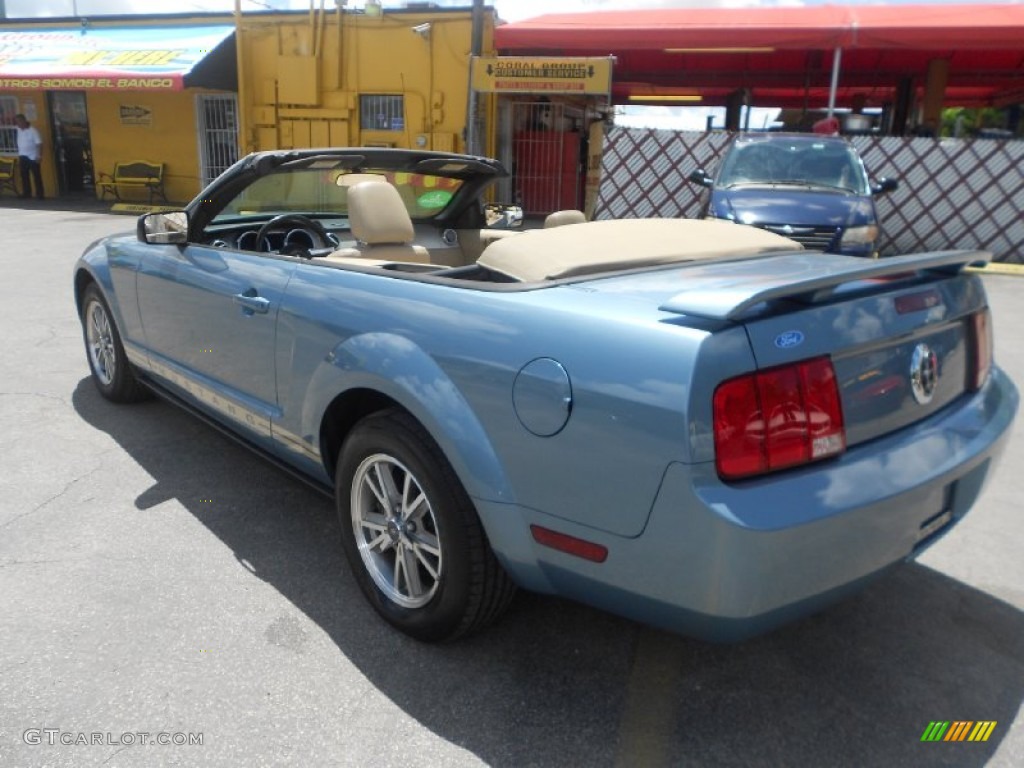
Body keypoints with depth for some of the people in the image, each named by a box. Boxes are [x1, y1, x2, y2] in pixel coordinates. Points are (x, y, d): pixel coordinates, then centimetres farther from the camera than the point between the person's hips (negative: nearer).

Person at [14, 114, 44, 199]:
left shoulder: (33, 130, -10)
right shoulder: (19, 130, 9)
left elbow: (39, 143, -14)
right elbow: (19, 144, 15)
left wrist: (40, 156, -19)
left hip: (33, 157, -6)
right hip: (23, 157, 6)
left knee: (36, 176, -2)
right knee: (24, 176, 8)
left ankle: (39, 194, 2)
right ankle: (26, 193, 14)